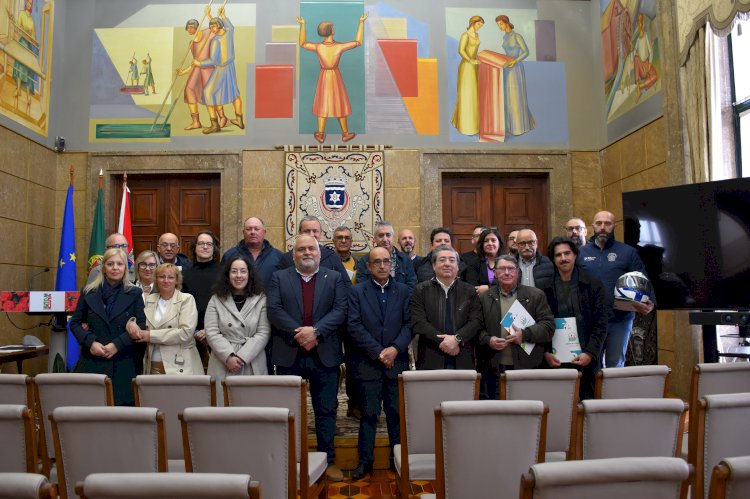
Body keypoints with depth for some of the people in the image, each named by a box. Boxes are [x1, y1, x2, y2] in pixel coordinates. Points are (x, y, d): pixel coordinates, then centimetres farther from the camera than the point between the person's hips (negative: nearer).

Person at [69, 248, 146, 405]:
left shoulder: (134, 294, 5)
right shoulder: (88, 292, 9)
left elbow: (141, 325, 0)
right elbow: (75, 323, 10)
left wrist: (117, 344, -12)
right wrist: (90, 342, -7)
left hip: (123, 364, -1)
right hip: (92, 362, 1)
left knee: (122, 403, -4)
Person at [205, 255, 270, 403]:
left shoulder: (261, 300, 3)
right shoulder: (216, 300, 8)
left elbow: (264, 333, -3)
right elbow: (211, 333, 1)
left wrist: (241, 357, -11)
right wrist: (229, 356, -11)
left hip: (253, 365, -1)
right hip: (222, 365, 1)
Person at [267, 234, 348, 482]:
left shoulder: (335, 278, 6)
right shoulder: (279, 277, 6)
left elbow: (340, 310, -6)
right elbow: (274, 310, -6)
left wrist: (315, 331, -18)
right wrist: (298, 332, -18)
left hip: (324, 354, 0)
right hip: (288, 354, 0)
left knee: (326, 410, 8)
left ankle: (328, 460, 20)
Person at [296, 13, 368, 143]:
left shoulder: (318, 47, -19)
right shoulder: (339, 46, -22)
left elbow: (302, 44, -1)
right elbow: (358, 42, -10)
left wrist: (302, 24, 0)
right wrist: (361, 22, -7)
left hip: (323, 78, 1)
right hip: (336, 78, -1)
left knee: (323, 105, 14)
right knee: (340, 104, 15)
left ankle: (321, 135, 20)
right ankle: (345, 134, 25)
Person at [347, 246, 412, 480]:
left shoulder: (404, 291, 7)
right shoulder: (357, 292, 2)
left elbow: (409, 324, 1)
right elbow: (355, 327, -6)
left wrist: (395, 348, -13)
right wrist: (378, 352, -12)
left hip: (397, 362, 1)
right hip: (368, 363, -1)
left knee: (397, 414, 8)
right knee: (368, 414, 6)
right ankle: (365, 461, 17)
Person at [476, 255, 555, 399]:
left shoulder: (536, 295, 5)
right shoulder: (484, 298, 7)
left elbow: (548, 325, -1)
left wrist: (525, 334, -14)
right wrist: (488, 340, -13)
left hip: (526, 367, 0)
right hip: (493, 369, 1)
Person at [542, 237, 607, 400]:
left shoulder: (593, 285, 5)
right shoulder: (545, 287, 3)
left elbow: (600, 324, 2)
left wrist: (590, 353, -8)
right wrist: (546, 353, -5)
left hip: (586, 359, 1)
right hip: (555, 360, 0)